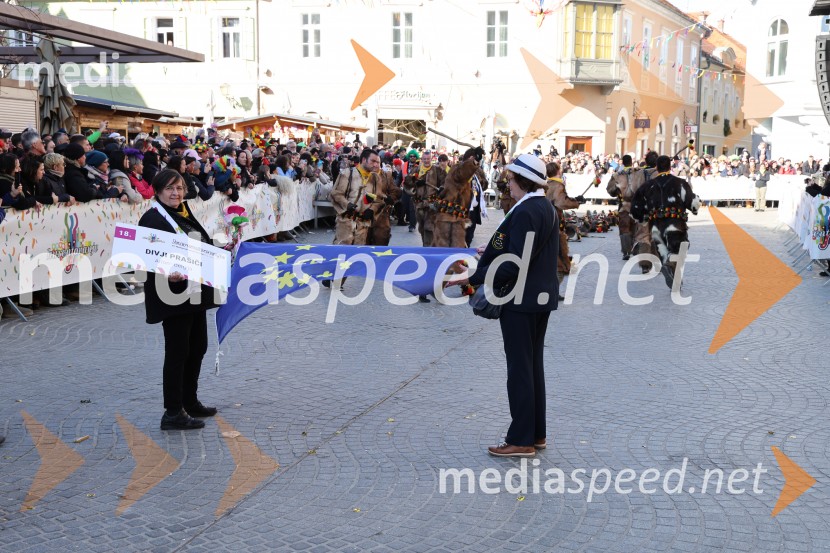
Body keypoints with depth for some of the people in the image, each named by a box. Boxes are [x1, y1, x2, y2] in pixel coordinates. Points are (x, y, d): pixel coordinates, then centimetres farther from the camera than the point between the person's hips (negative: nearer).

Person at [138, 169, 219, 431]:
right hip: (173, 295, -9)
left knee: (198, 346, 14)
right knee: (177, 351, -4)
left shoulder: (184, 214, 14)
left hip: (195, 293, 9)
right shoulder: (152, 219, -12)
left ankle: (189, 401, 28)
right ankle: (173, 413, 4)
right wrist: (167, 273, -35)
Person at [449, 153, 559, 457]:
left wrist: (474, 278, -22)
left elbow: (516, 264, -24)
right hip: (541, 297, 10)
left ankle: (522, 439, 4)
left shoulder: (524, 212, -19)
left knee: (520, 368, -3)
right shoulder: (546, 208, 11)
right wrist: (494, 250, 25)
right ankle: (536, 433, 24)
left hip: (521, 300, -10)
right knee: (533, 365, 16)